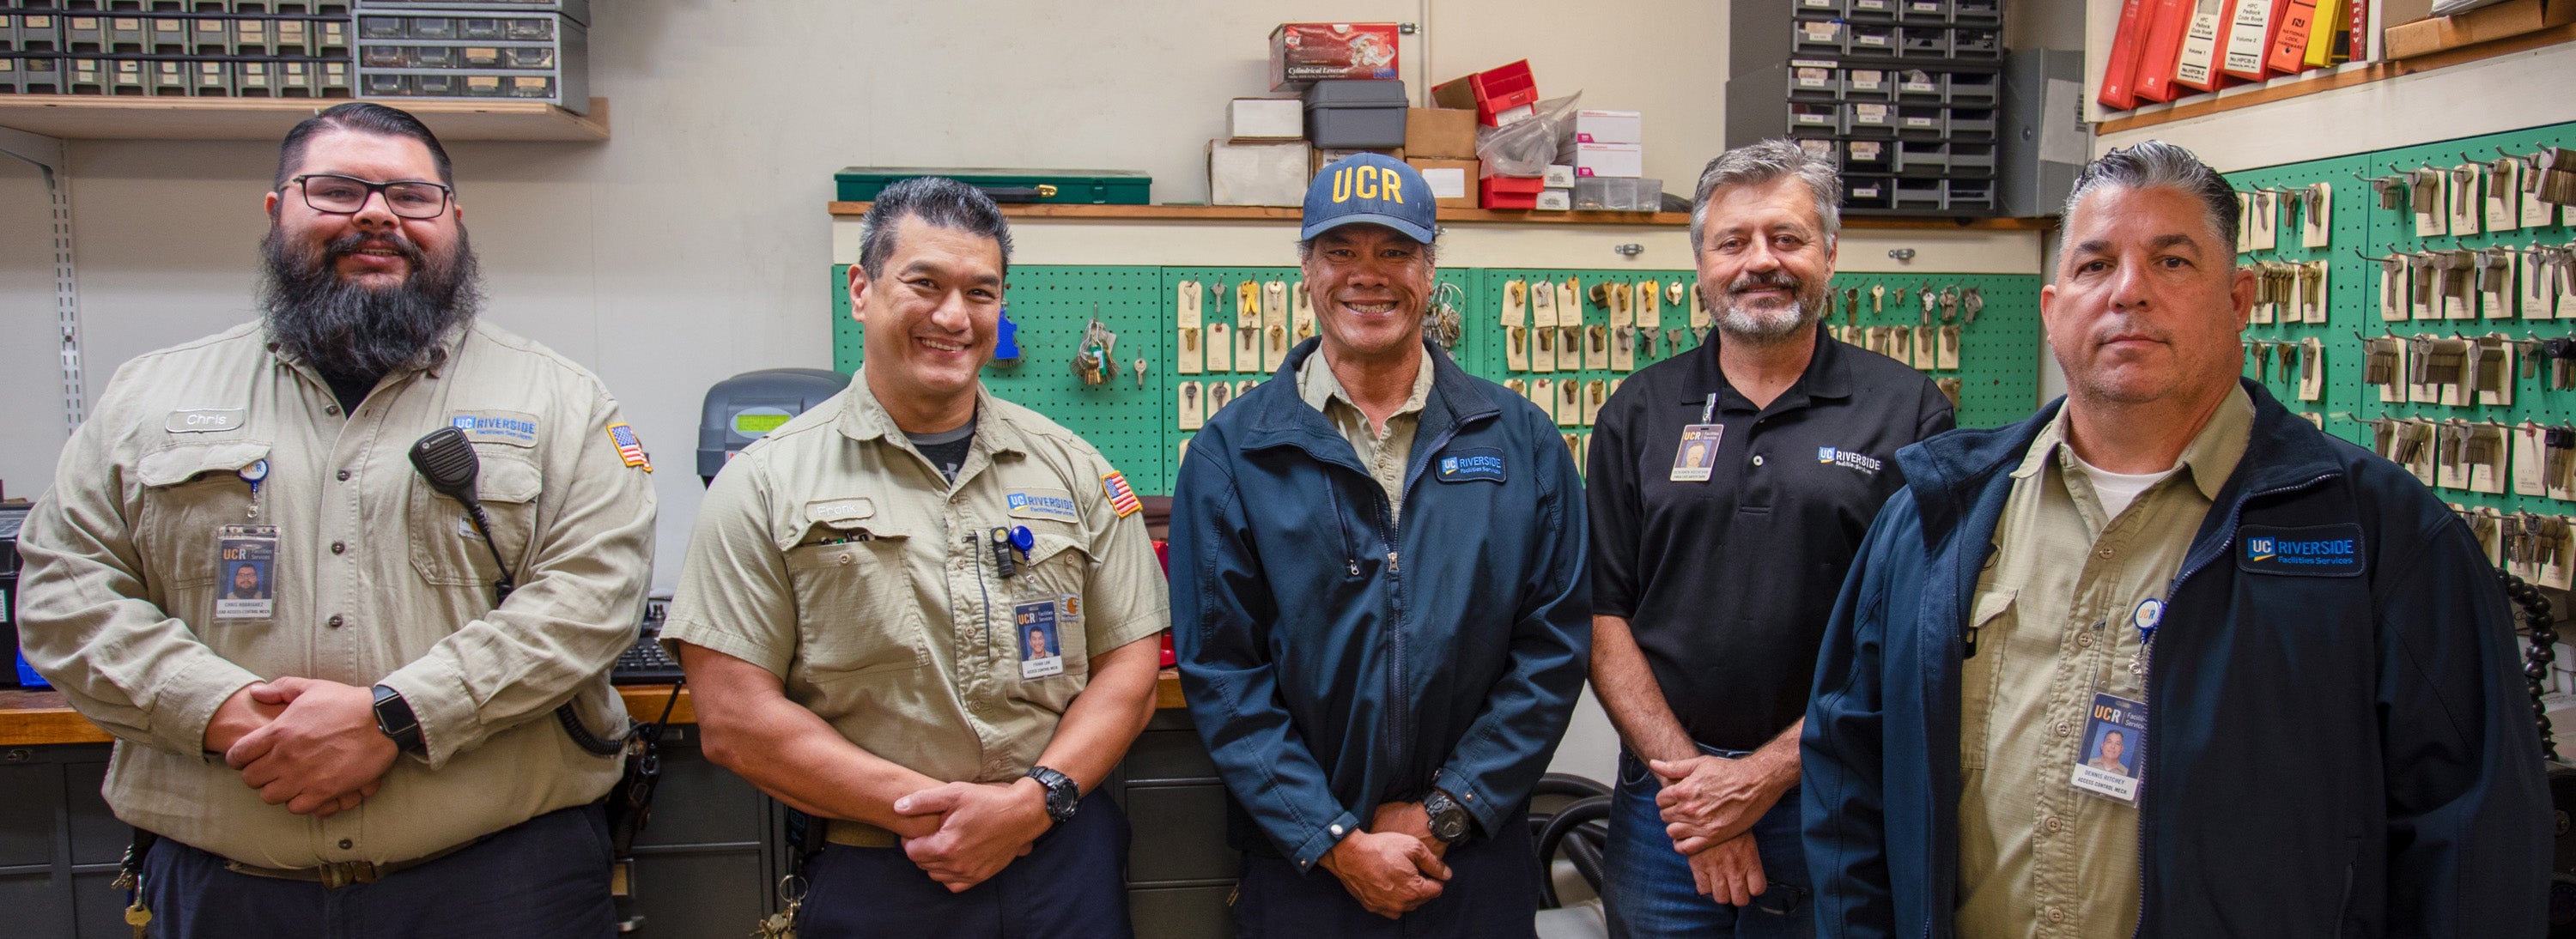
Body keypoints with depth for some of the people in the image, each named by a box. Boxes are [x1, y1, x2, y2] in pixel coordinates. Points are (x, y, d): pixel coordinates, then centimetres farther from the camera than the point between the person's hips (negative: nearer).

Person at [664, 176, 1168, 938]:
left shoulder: (1071, 468, 5)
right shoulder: (766, 484, -3)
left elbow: (1128, 670, 3)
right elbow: (735, 720, -8)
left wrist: (1033, 801, -13)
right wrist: (926, 810, -15)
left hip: (1064, 868, 2)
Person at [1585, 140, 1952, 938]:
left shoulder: (1907, 413, -2)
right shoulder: (1639, 414, 5)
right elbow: (1602, 613, 2)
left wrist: (1764, 775, -12)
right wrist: (1686, 771, -9)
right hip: (1667, 807, 2)